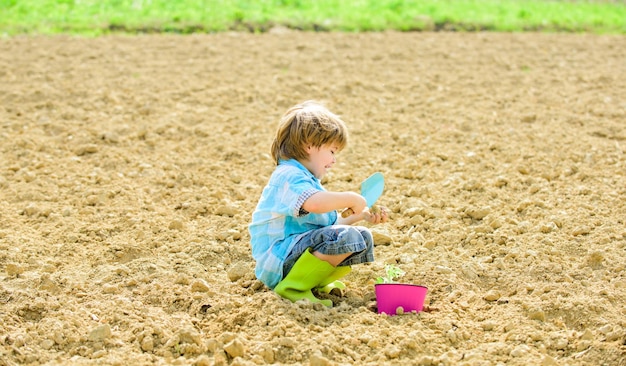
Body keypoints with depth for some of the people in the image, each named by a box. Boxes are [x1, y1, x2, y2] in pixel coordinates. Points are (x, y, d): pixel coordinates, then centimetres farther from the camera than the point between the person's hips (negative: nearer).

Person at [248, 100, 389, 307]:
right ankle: (292, 287, -19)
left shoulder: (309, 180, 21)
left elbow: (331, 224, 28)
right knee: (346, 237, -28)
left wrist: (361, 216, 15)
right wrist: (351, 199, -21)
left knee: (363, 237, 11)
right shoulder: (289, 175, -14)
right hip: (278, 261, -10)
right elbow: (314, 203, -36)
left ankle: (317, 283, 4)